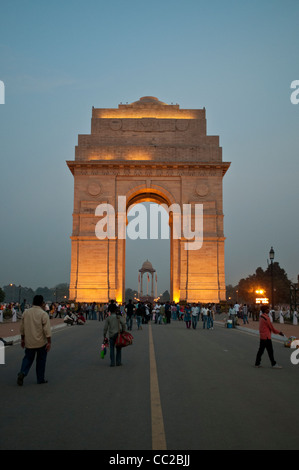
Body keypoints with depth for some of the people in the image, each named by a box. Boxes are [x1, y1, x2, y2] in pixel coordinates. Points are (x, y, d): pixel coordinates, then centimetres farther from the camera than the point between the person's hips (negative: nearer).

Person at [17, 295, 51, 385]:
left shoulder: (26, 313, 2)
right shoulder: (43, 314, -13)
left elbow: (22, 328, 9)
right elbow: (47, 330, -16)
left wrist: (22, 339, 20)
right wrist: (49, 342, -11)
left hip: (29, 342, 3)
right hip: (41, 342, -3)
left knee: (28, 358, 16)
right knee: (41, 360, 11)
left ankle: (22, 372, -7)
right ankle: (40, 379, 17)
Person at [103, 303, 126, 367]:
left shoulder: (108, 318, 0)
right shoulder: (119, 317, -1)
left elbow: (105, 328, -2)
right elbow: (123, 323, -14)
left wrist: (104, 336, 6)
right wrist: (123, 331, -4)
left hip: (111, 335, 0)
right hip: (118, 334, 0)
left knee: (112, 349, 6)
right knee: (118, 349, 11)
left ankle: (112, 363, 3)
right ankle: (118, 362, 13)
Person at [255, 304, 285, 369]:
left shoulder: (261, 316, 8)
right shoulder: (266, 318, -19)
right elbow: (272, 328, -13)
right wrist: (279, 332, -1)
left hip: (262, 336, 9)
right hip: (266, 337, -9)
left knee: (261, 350, 13)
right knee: (270, 351, 1)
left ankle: (257, 363, 18)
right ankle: (274, 364, 10)